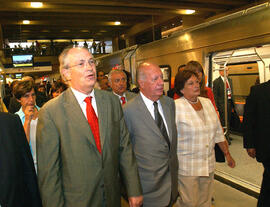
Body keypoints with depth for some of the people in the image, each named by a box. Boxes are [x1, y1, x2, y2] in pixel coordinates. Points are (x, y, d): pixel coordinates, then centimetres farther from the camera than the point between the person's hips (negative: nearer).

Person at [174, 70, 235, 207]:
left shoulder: (207, 102, 6)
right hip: (187, 167, -5)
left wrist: (227, 154, 15)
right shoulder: (176, 106, -12)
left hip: (209, 164, 5)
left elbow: (218, 132, 12)